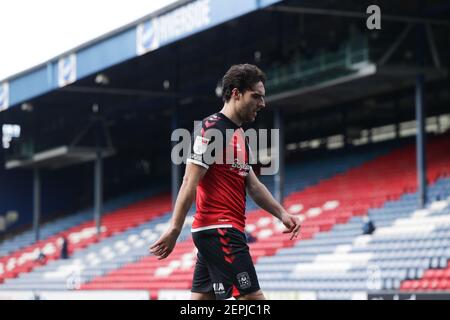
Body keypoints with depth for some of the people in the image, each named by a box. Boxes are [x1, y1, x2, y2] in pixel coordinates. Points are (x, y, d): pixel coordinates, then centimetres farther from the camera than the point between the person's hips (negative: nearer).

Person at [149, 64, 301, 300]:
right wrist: (174, 230, -20)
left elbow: (253, 185, 22)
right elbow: (190, 182, -15)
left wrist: (281, 214, 9)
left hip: (226, 231, 10)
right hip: (219, 230, -10)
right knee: (252, 297, -11)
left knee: (202, 298, 7)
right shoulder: (211, 128, -10)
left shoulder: (239, 136, 20)